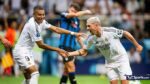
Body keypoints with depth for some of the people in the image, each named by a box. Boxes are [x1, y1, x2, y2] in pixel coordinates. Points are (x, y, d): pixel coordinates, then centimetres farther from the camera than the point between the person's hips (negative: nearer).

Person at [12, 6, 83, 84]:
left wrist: (73, 33, -1)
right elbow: (40, 45, -19)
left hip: (27, 51, 10)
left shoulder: (41, 21, 1)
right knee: (35, 73, -21)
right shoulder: (33, 25, -24)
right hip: (21, 51, -10)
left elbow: (55, 29, 6)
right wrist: (57, 50, -15)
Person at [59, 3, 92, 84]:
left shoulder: (76, 20, 15)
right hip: (65, 45, -7)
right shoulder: (63, 15, -5)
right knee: (71, 66, -14)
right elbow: (75, 15, -24)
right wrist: (85, 12, -9)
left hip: (72, 47, 7)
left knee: (67, 70, 9)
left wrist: (83, 46, 20)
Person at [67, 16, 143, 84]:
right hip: (110, 62, 4)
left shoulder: (110, 31, -24)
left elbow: (126, 33, -11)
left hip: (121, 59, -4)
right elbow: (84, 51, 1)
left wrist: (137, 45, -2)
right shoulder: (90, 38, -11)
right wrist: (68, 54, -11)